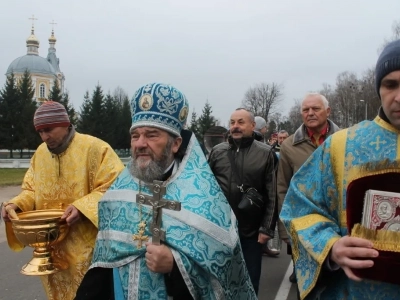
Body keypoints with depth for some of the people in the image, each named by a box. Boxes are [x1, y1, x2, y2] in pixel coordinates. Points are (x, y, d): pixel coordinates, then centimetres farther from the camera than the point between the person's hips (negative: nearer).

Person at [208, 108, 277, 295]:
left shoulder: (265, 153, -4)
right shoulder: (217, 151, 1)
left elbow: (272, 194, -5)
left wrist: (267, 228, -7)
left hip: (251, 231, -1)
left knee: (250, 281, 14)